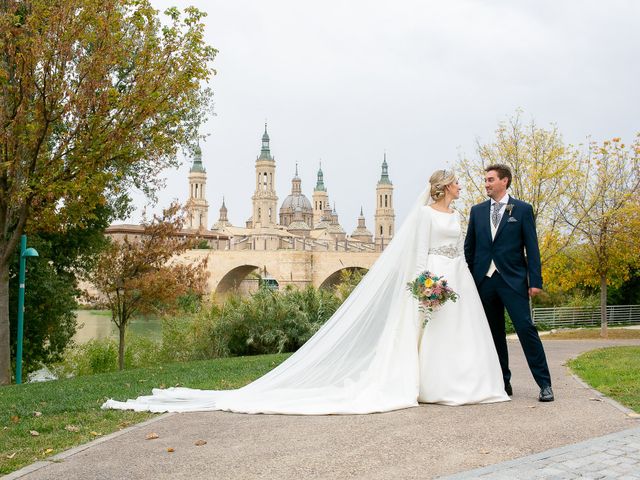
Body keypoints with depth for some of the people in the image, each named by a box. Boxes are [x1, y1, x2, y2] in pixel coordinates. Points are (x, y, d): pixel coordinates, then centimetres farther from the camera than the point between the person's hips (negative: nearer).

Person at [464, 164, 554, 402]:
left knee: (526, 329, -9)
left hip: (513, 280, -3)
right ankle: (503, 383, 17)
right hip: (484, 280, 4)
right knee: (494, 333, 8)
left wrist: (535, 281, -7)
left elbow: (532, 247, 0)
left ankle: (544, 384, -3)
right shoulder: (477, 210, 12)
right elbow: (469, 247, 14)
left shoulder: (523, 209, 3)